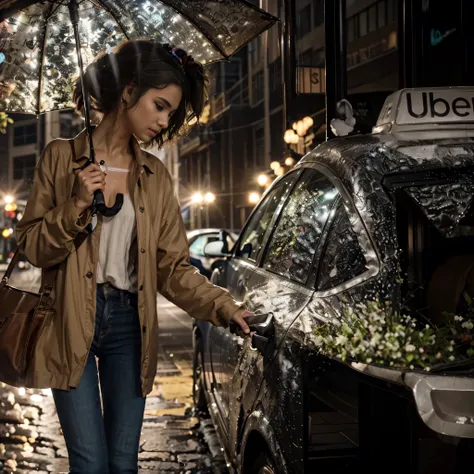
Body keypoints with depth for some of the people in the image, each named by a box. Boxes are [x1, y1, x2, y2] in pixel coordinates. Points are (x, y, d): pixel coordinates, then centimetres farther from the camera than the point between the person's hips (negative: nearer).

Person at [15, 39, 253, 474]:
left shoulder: (156, 176, 9)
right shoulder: (62, 158, 1)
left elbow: (172, 265, 5)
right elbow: (32, 248, -1)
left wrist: (223, 307, -8)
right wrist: (76, 207, -17)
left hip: (129, 323, 3)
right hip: (71, 322, -3)